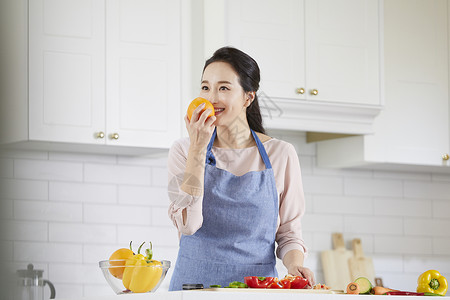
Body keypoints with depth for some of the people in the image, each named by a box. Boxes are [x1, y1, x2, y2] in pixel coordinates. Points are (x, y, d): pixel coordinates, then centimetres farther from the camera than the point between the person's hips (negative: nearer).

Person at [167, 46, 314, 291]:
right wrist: (197, 149, -10)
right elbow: (187, 223, -8)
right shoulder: (183, 151, 6)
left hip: (258, 286, 3)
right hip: (194, 282, -3)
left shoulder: (281, 154, 5)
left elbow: (289, 232, 11)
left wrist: (294, 264, -9)